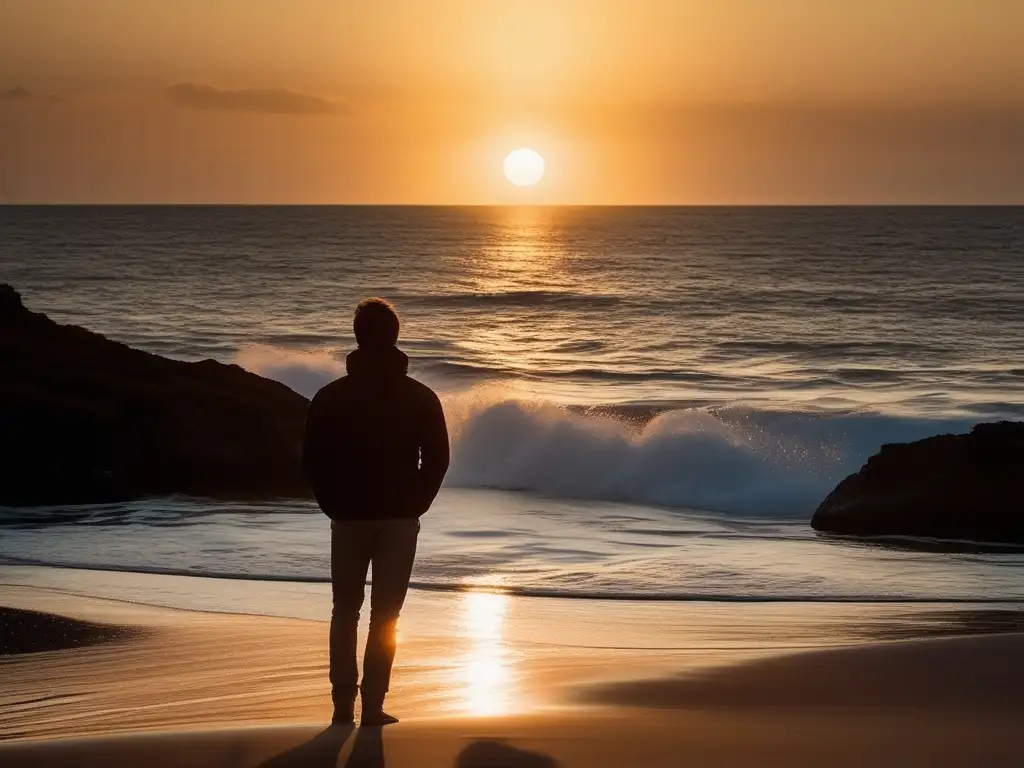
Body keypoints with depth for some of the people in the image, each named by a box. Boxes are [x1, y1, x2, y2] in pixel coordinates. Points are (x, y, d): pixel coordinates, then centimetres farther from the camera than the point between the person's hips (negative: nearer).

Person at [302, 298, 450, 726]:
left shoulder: (330, 397, -1)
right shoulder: (421, 398, -3)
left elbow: (312, 460, -2)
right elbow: (437, 460, -3)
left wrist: (333, 506, 8)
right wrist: (416, 506, 7)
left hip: (349, 517, 1)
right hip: (400, 519, -1)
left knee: (345, 611, 13)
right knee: (385, 615, 3)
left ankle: (343, 705, 8)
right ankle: (372, 707, -1)